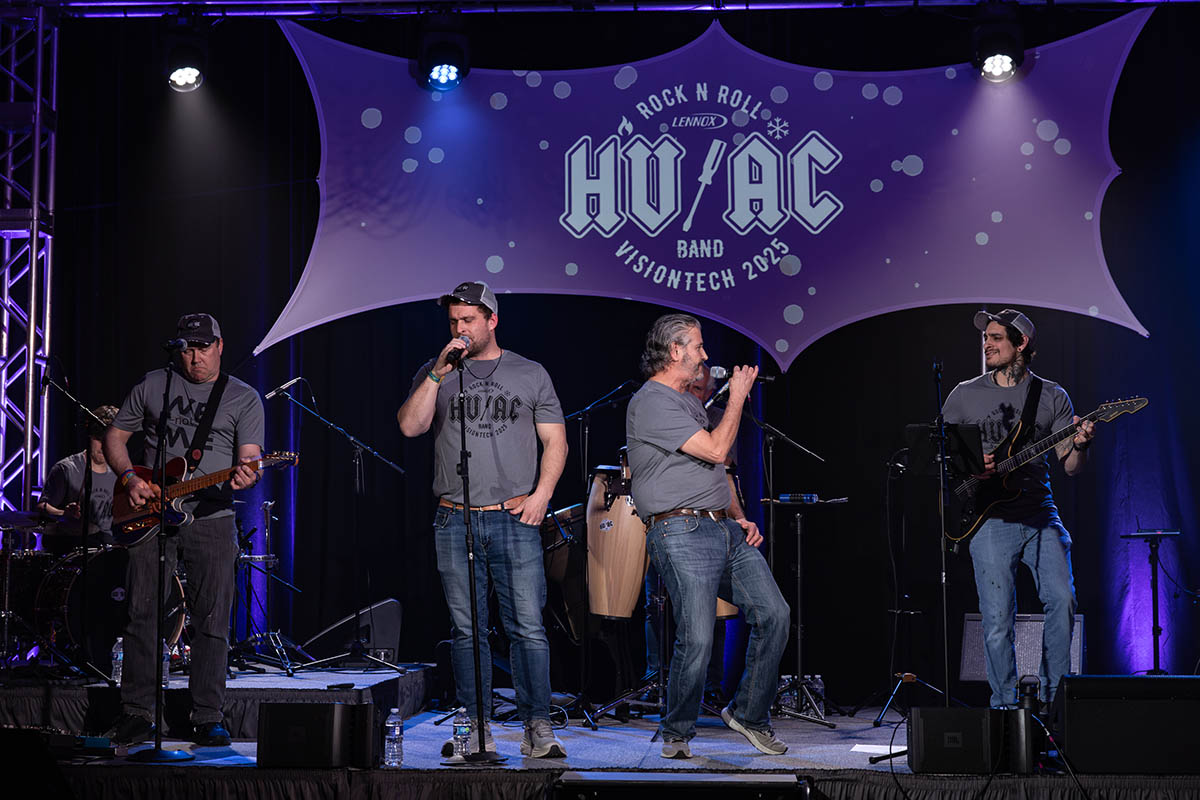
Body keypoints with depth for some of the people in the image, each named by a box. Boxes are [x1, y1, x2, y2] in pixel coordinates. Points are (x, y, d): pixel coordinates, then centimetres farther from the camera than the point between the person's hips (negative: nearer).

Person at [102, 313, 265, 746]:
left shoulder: (244, 398, 6)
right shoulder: (151, 385, 10)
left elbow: (250, 457, -5)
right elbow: (115, 437, 15)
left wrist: (245, 475, -29)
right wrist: (129, 478, -3)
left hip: (212, 518, -1)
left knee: (213, 621, -2)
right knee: (144, 614, 1)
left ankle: (208, 718, 4)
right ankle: (137, 712, 10)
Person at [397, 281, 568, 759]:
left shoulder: (529, 374, 10)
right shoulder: (434, 373, 12)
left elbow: (555, 440, 9)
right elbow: (410, 426, -2)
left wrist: (541, 494, -4)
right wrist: (439, 374, -11)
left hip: (515, 519, -1)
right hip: (454, 521, 1)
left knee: (528, 627, -6)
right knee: (467, 630, 3)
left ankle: (538, 728, -2)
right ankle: (476, 728, 9)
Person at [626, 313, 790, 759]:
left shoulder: (689, 400, 22)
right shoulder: (651, 403, -9)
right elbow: (717, 450, -15)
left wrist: (739, 518, 15)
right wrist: (737, 397, -3)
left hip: (724, 528, 9)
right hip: (681, 533, -9)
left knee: (773, 614, 0)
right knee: (697, 639, -13)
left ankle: (749, 713, 15)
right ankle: (676, 734, 7)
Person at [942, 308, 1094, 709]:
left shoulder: (1052, 397, 9)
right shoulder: (964, 395, 8)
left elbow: (1070, 466, 5)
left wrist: (1079, 445, -17)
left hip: (1040, 515, 1)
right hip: (991, 521, -1)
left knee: (1062, 600, -11)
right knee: (998, 620, -5)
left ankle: (1051, 697, 5)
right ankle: (1005, 708, 9)